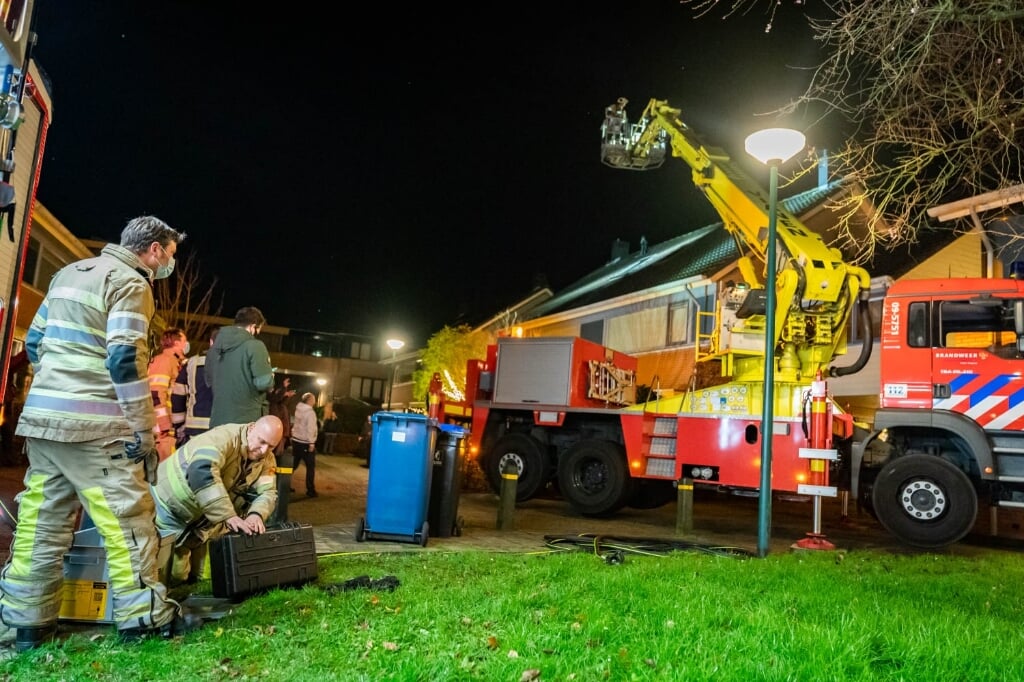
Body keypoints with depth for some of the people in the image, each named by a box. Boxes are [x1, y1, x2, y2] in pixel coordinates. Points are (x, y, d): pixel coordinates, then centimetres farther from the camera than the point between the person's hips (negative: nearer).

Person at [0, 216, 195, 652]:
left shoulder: (69, 273, 19)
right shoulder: (130, 283, -8)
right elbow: (125, 359, -17)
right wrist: (144, 430, -14)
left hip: (41, 416, 9)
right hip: (93, 425, -8)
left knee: (42, 518, 11)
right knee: (126, 515, -2)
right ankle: (144, 615, 4)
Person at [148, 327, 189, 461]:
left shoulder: (174, 362, 21)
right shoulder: (164, 360, -8)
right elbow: (156, 393, -19)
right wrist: (164, 426, -22)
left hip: (168, 427, 10)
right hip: (162, 428, -10)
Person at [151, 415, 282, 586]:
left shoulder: (266, 459, -6)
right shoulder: (224, 437, -31)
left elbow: (268, 492, -13)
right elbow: (201, 473, -46)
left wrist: (256, 514, -37)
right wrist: (229, 516, -50)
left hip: (197, 516, 7)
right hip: (168, 505, -7)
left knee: (193, 575, 13)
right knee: (173, 577, -5)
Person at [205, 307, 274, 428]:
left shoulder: (215, 347, 12)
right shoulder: (254, 346, -11)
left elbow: (209, 381, 24)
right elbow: (264, 383, -16)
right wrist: (271, 375, 5)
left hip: (218, 420, 6)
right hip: (248, 420, -6)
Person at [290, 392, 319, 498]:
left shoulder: (298, 409, 7)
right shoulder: (310, 412, -16)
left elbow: (296, 424, 14)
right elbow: (310, 429, -21)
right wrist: (311, 443, -19)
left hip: (296, 440, 8)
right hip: (305, 443, -8)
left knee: (293, 464, 14)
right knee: (311, 467, 1)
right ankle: (310, 490, 2)